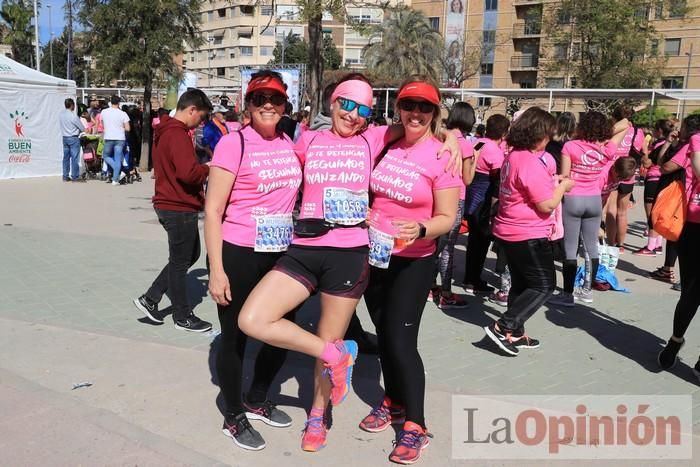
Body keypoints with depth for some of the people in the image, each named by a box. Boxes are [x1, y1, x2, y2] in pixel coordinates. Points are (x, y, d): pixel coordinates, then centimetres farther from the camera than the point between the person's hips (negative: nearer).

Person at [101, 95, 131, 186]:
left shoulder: (104, 112, 1)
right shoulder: (122, 114, -7)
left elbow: (103, 125, 13)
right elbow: (128, 128, -7)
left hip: (108, 138, 1)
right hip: (120, 139, -1)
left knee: (106, 155, 21)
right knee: (118, 159, 4)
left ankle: (116, 168, -3)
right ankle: (115, 180, 3)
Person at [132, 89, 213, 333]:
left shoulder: (165, 131, 13)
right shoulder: (178, 134, -20)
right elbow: (189, 172, -30)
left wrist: (203, 168, 8)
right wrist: (209, 169, -11)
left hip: (172, 204, 10)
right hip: (180, 208, -10)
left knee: (190, 255, 20)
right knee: (180, 262, 3)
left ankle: (150, 299, 21)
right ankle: (183, 316, 18)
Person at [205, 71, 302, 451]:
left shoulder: (289, 144, 8)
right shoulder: (234, 143, -11)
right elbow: (213, 210, -13)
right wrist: (216, 270, -17)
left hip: (281, 255, 7)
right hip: (239, 256, -6)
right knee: (235, 338, 7)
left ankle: (257, 402, 40)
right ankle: (234, 418, 29)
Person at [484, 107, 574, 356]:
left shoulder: (513, 156, 7)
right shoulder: (531, 162, -22)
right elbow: (547, 205, -21)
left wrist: (551, 182, 16)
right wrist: (562, 186, -5)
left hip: (509, 231, 9)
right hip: (529, 235, -9)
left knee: (521, 284, 18)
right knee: (544, 286, 1)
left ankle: (515, 334, 25)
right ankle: (502, 327, -5)